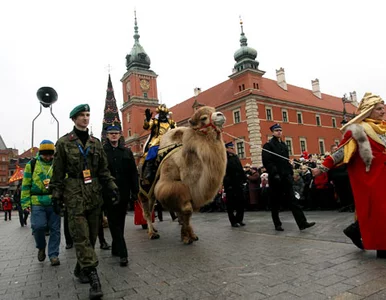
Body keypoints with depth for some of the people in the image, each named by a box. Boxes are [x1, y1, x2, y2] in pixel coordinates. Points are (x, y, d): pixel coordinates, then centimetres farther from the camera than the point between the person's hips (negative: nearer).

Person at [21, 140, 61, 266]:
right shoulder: (32, 164, 5)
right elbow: (26, 184, 6)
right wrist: (25, 201, -1)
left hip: (54, 202, 1)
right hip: (37, 203, -1)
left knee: (55, 229, 3)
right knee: (38, 226, -9)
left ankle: (53, 255, 14)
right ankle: (41, 247, 21)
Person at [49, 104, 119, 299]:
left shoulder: (96, 143, 10)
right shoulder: (63, 143, 1)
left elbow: (103, 170, 11)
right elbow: (58, 173, 1)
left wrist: (112, 187, 1)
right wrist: (56, 196, -1)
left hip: (94, 194, 4)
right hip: (74, 194, -4)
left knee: (91, 235, 10)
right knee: (81, 236, -9)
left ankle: (80, 269, 28)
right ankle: (93, 277, -8)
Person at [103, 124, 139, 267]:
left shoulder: (127, 152, 9)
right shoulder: (101, 151, 0)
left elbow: (133, 173, 8)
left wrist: (135, 191, 2)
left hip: (124, 192, 3)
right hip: (109, 192, -3)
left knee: (120, 221, 13)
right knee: (114, 221, -1)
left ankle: (115, 248, 30)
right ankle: (122, 253, 2)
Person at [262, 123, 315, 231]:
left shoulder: (284, 145, 17)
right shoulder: (268, 145, -5)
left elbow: (287, 161, 21)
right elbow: (266, 162, -15)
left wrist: (290, 173, 11)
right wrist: (274, 174, -21)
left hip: (286, 177, 6)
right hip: (275, 178, -6)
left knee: (292, 200, 2)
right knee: (275, 201, 4)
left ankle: (302, 223, 0)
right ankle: (277, 224, 15)